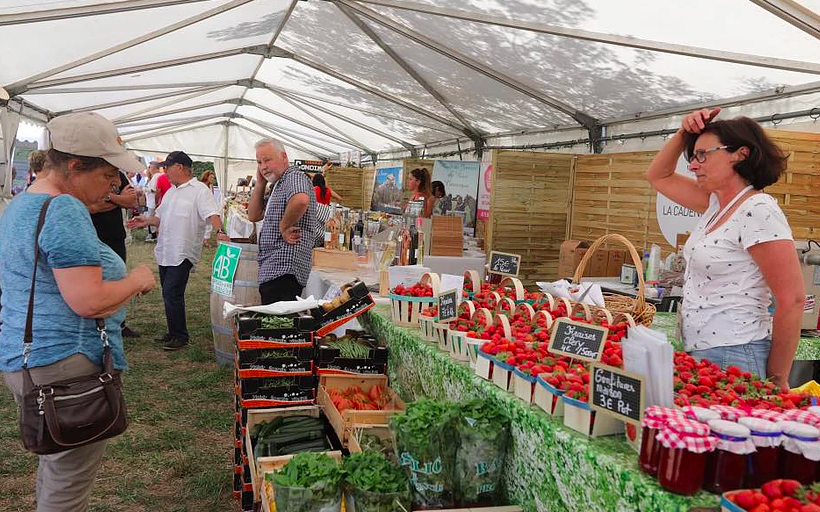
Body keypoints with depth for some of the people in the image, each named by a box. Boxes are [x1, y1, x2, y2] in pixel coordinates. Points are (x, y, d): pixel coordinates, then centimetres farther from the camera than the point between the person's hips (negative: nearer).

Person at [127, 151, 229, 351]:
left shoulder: (199, 190, -8)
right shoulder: (171, 192, 19)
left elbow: (211, 213, -20)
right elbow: (162, 218, 23)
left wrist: (220, 231, -36)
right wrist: (147, 221, 5)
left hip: (182, 253, -9)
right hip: (165, 252, 9)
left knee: (172, 293, -10)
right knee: (169, 294, 14)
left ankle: (180, 336, 1)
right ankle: (174, 332, 25)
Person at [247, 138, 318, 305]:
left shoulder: (294, 177, -10)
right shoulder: (279, 184, 22)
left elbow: (301, 200, -34)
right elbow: (254, 216, 21)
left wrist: (284, 226, -19)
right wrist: (260, 183, 14)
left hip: (284, 271, -11)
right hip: (272, 270, 11)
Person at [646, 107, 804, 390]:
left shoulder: (758, 211, -16)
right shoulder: (716, 203, 10)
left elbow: (792, 300, -18)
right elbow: (659, 176, 23)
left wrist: (776, 380, -14)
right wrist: (683, 133, 7)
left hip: (732, 358, -8)